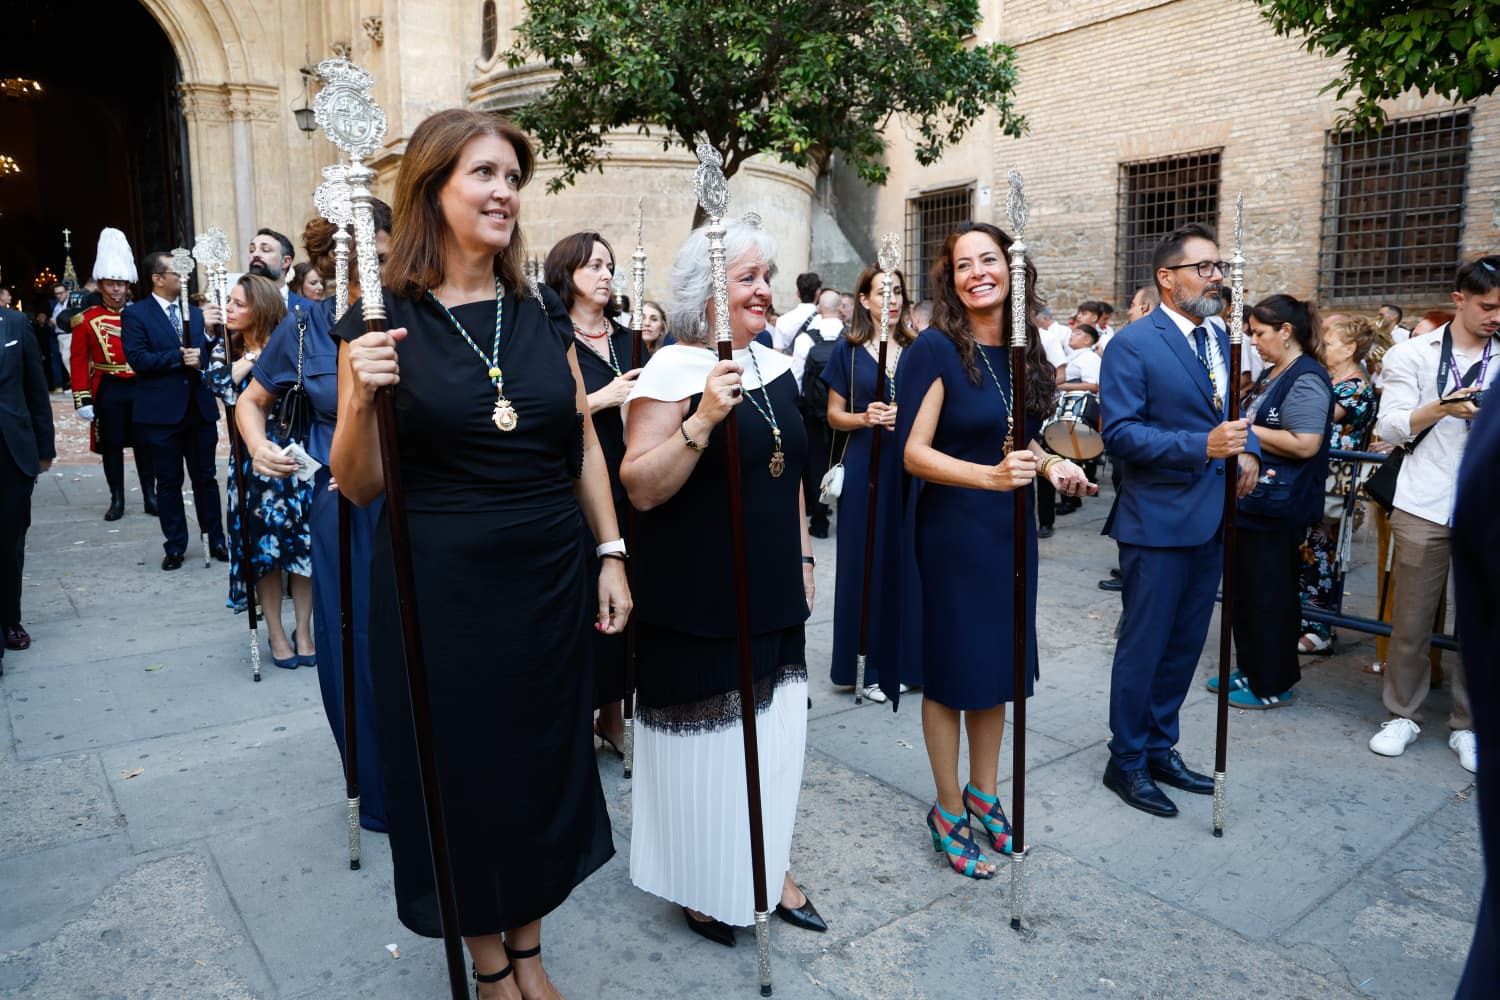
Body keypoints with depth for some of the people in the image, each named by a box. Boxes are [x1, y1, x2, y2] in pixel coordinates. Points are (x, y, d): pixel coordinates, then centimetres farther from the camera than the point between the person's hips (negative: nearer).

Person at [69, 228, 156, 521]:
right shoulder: (86, 319, 0)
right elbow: (79, 361, -1)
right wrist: (82, 399, -6)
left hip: (140, 388, 1)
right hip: (108, 392, -1)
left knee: (145, 444, 6)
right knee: (111, 447, 6)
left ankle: (150, 497, 15)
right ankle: (117, 500, 15)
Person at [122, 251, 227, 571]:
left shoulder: (195, 312, 11)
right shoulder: (135, 314, -3)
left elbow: (208, 352, 10)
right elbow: (137, 359, -13)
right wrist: (179, 358, -17)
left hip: (200, 408, 4)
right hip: (162, 411, -3)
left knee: (205, 477, 10)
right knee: (169, 482, 6)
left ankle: (216, 539, 20)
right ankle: (175, 545, 16)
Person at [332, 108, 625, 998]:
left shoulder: (543, 315, 4)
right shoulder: (384, 321, -6)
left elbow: (585, 445, 10)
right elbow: (360, 487, -5)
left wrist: (612, 555, 6)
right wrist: (361, 399, -22)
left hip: (549, 581, 4)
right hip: (441, 588, -3)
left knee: (545, 760, 15)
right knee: (462, 768, 11)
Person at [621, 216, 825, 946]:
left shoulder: (777, 367, 8)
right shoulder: (672, 369, -14)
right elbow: (641, 489, -20)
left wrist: (803, 557, 17)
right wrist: (702, 420, -32)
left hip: (772, 596, 7)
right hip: (697, 603, -6)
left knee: (772, 733, 15)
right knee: (705, 741, 7)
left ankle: (769, 867, 35)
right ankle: (703, 885, 29)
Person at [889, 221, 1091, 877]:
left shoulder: (1022, 350, 6)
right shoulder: (936, 349, -13)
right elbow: (914, 453, -19)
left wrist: (1049, 465, -1)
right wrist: (991, 475, -32)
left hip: (1010, 531, 7)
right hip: (951, 533, -6)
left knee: (998, 663, 16)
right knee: (949, 671, 6)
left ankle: (983, 794, 35)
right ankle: (948, 812, 24)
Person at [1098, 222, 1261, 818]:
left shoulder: (1222, 338, 12)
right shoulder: (1132, 344, -12)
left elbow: (1234, 410, 19)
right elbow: (1119, 432, -18)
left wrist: (1248, 449, -2)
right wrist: (1202, 446, -27)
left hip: (1211, 518, 8)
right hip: (1157, 521, -7)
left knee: (1185, 643, 16)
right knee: (1143, 645, 3)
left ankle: (1160, 749, 31)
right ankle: (1126, 763, 18)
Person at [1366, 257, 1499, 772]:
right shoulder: (1414, 354, 7)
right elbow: (1391, 427, -1)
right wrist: (1442, 408, -16)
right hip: (1425, 505, -2)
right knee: (1410, 620, 5)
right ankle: (1402, 716, 19)